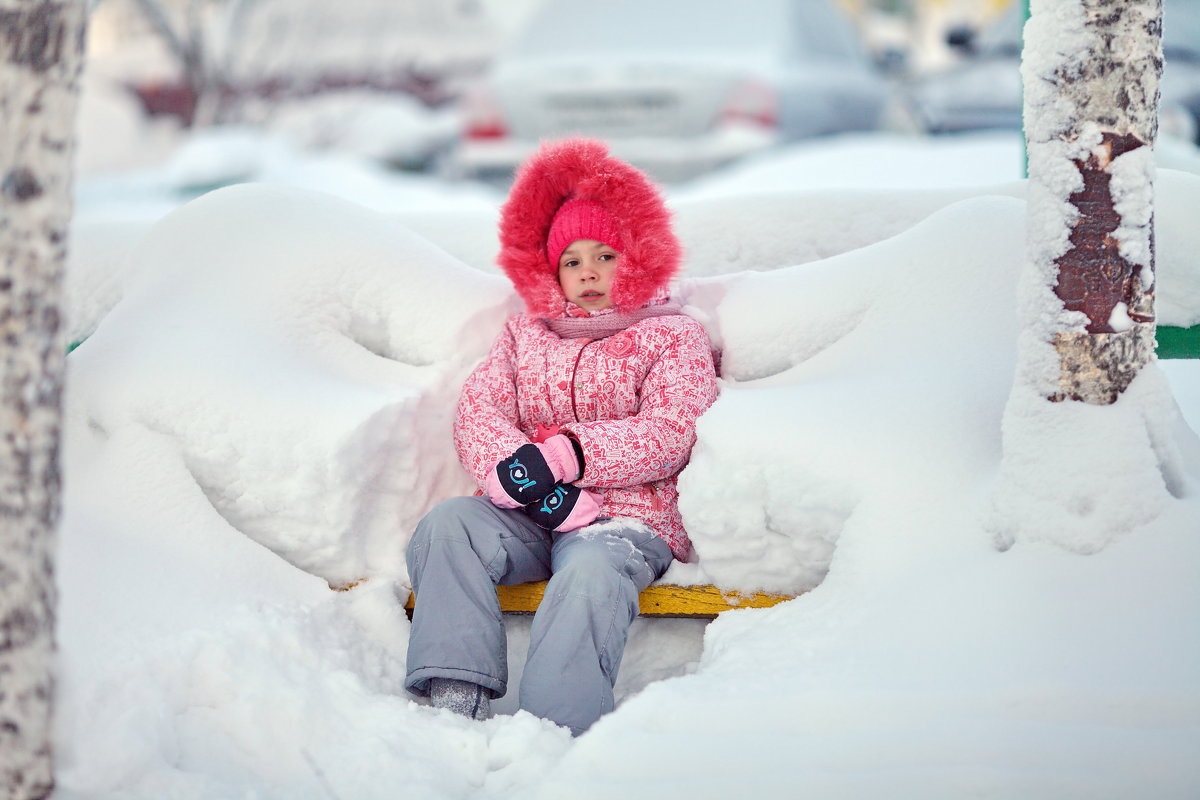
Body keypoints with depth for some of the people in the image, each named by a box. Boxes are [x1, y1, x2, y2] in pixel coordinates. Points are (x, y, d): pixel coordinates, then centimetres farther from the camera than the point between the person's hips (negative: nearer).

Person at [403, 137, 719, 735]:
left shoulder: (673, 337, 14)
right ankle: (456, 698, -37)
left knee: (592, 573, -37)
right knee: (447, 524, -27)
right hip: (529, 516, 4)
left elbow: (669, 437, -3)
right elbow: (477, 413, 7)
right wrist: (528, 481, -15)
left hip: (627, 518, -4)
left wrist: (564, 456, -17)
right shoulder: (523, 335, 25)